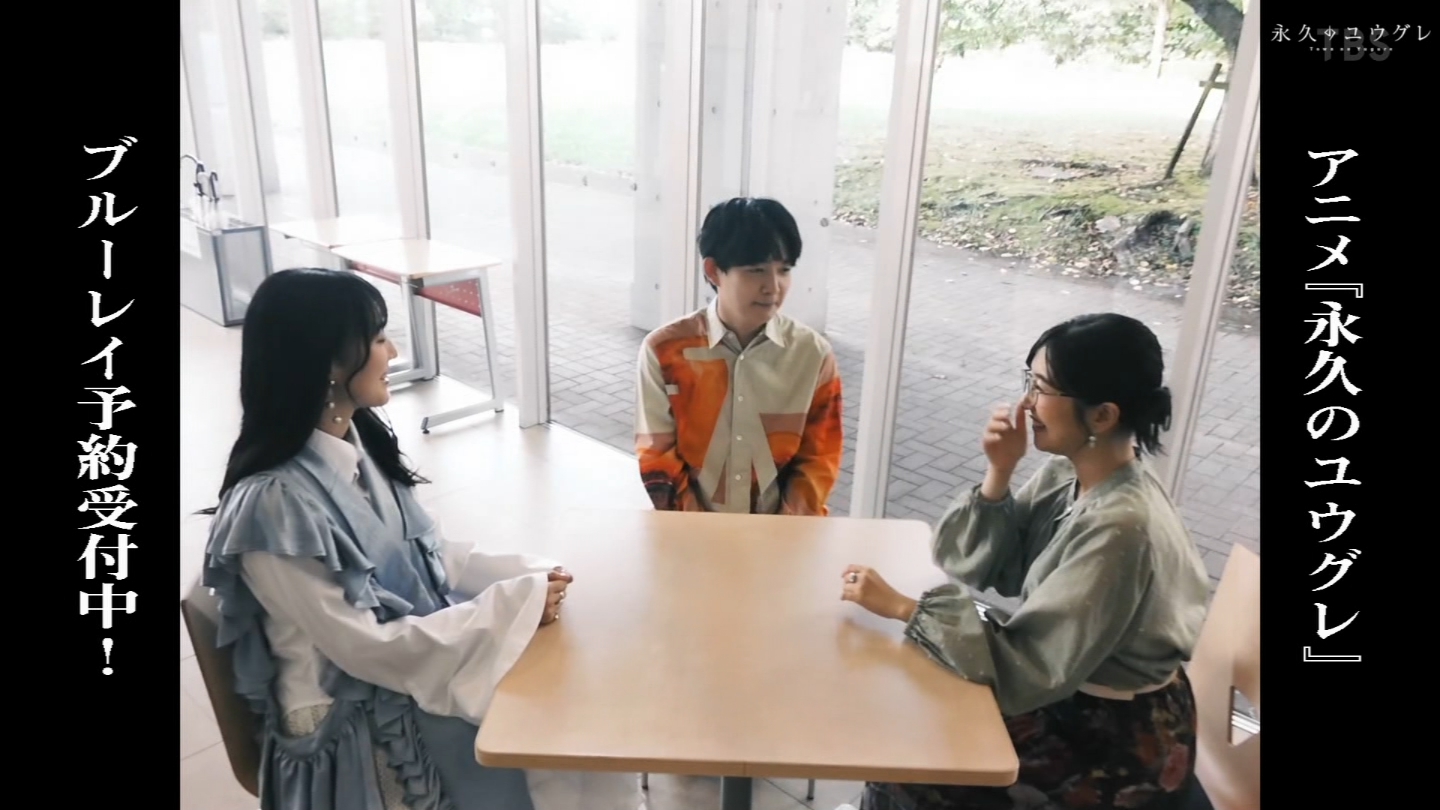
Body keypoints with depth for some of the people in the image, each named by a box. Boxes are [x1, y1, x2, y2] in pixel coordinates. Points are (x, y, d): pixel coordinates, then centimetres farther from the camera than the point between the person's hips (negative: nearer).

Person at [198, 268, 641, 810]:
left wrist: (527, 577, -8)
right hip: (359, 722, -7)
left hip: (425, 655, 7)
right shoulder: (274, 504, -26)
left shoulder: (357, 440, -1)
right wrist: (516, 605, -21)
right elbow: (364, 648, -24)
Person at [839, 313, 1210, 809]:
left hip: (1120, 741, -7)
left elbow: (1024, 666, -28)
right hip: (1070, 691, 7)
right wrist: (999, 473, -17)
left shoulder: (1120, 527, -31)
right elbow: (975, 567, -4)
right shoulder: (1066, 474, -7)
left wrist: (901, 607, -26)